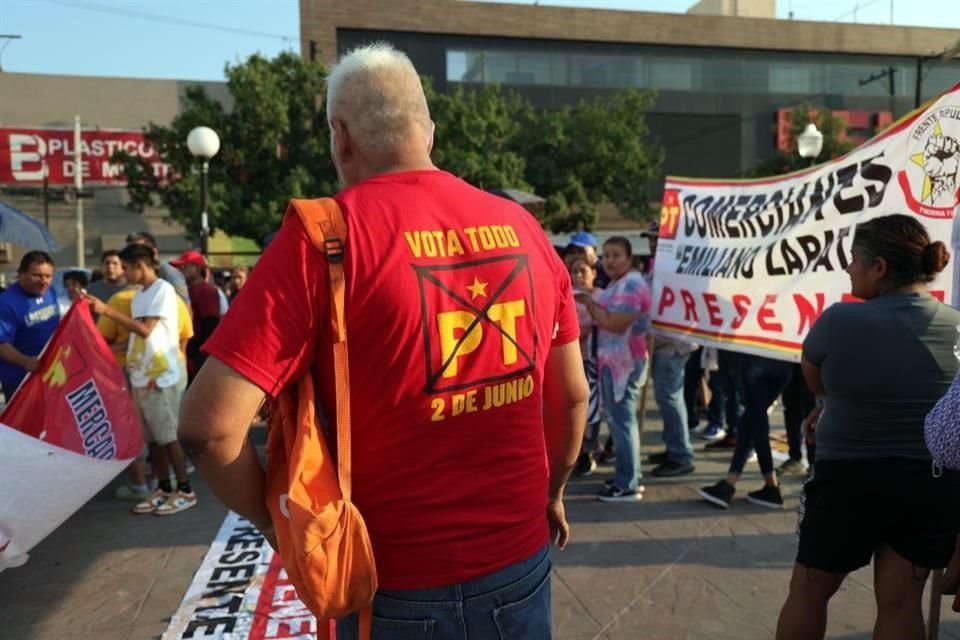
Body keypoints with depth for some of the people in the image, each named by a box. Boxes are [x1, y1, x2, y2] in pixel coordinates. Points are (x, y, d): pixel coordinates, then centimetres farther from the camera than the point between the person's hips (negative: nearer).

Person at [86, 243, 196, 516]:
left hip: (161, 376, -8)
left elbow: (145, 330, -18)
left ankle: (185, 490, 8)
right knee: (152, 437, 11)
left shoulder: (163, 289, -10)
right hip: (140, 375, 8)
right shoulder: (139, 294, 15)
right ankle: (164, 489, 20)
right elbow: (137, 335, 12)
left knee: (169, 435, -2)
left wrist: (107, 310, -19)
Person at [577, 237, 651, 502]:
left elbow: (614, 324, -24)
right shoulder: (617, 284, 18)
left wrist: (588, 301, -13)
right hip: (613, 360, 11)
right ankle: (629, 477, 24)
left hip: (624, 361, -11)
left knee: (621, 420, -7)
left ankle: (627, 485, -1)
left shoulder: (631, 285, -15)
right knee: (619, 419, 15)